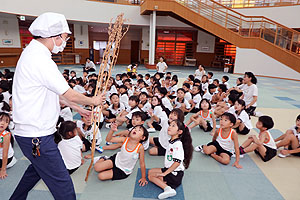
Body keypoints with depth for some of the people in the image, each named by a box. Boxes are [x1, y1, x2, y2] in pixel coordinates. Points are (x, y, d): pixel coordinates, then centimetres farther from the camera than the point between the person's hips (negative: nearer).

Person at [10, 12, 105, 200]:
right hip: (36, 136, -11)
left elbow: (57, 92, 16)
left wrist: (79, 109, 18)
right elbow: (70, 95, -19)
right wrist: (93, 101, -1)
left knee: (37, 169, 31)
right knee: (63, 184, -2)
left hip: (31, 132, 11)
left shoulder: (33, 53, 12)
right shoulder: (40, 59, -22)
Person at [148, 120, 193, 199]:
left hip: (175, 174, -10)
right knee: (150, 171, 9)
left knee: (151, 176, -11)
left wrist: (164, 173, -24)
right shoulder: (170, 141, 8)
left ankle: (168, 189, -20)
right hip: (168, 169, 10)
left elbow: (177, 162, -27)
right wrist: (164, 171, 14)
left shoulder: (178, 144, -21)